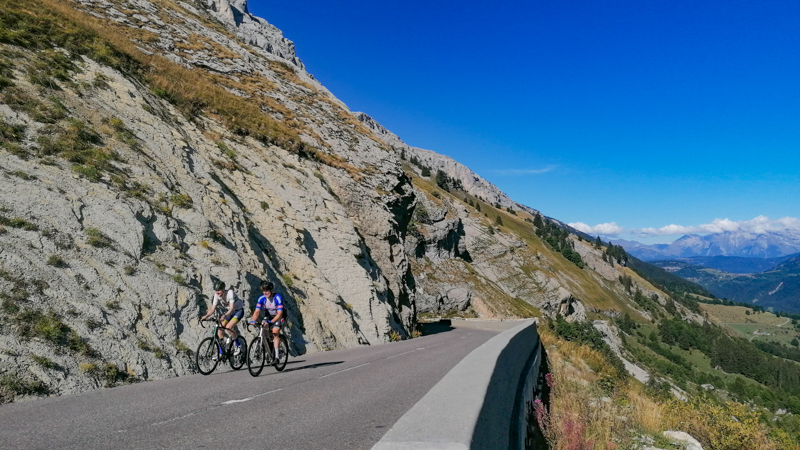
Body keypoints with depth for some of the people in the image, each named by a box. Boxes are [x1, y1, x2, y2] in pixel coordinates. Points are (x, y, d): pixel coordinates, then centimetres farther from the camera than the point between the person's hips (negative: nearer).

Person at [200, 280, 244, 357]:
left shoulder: (230, 292, -27)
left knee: (228, 328, -25)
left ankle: (238, 346, -3)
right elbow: (213, 309, -12)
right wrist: (206, 316, -30)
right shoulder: (217, 295, -10)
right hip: (228, 312, 7)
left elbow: (232, 308, -34)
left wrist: (225, 315, -50)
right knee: (219, 329, -7)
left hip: (238, 310, -6)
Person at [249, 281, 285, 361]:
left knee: (275, 332, -23)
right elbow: (257, 311, -21)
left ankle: (277, 356, -21)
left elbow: (279, 313, -34)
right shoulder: (262, 298, -18)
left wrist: (271, 321, -48)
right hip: (268, 316, 5)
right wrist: (253, 321, -40)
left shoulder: (277, 298, -30)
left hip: (279, 317, -5)